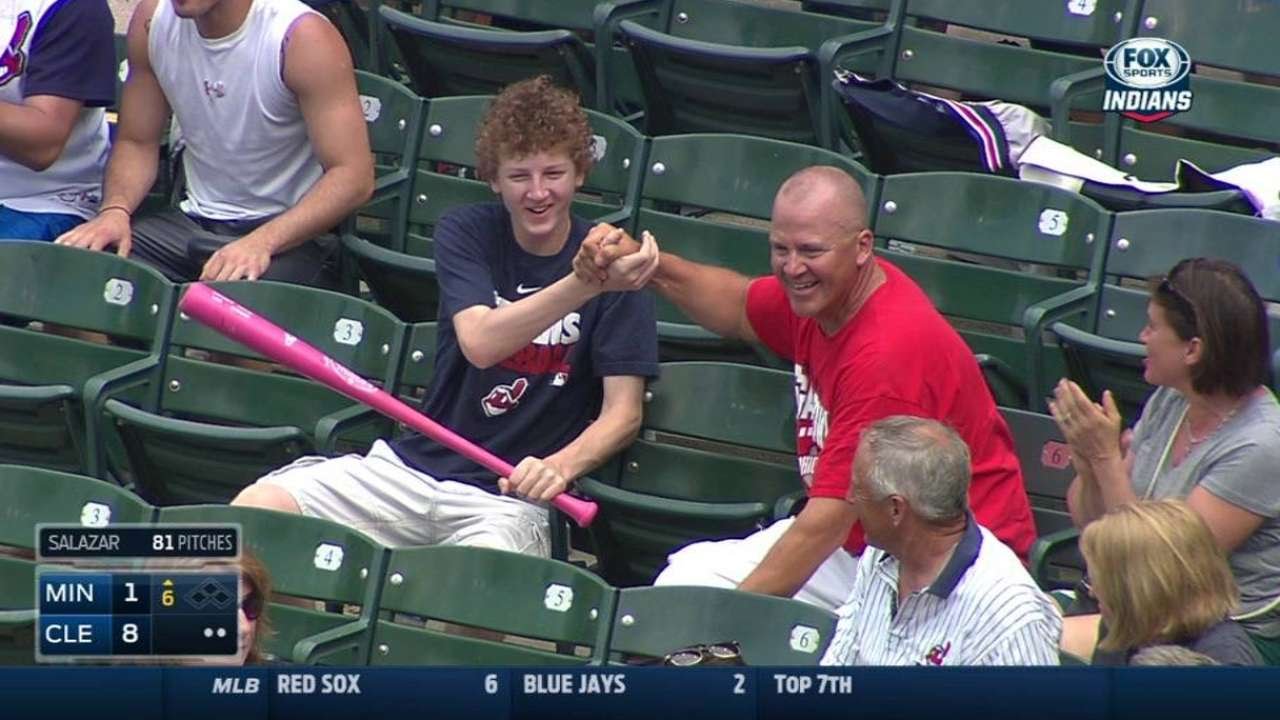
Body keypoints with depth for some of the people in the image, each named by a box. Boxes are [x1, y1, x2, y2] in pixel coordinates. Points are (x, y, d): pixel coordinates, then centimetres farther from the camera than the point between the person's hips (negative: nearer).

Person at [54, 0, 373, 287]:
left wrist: (262, 242, -33)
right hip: (192, 225, 5)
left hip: (290, 235, -5)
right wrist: (115, 210, -11)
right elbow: (136, 144, 11)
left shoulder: (302, 38, -17)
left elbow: (353, 177, -20)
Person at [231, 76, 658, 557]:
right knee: (257, 508, -20)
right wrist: (582, 283, -31)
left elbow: (622, 414, -5)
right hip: (417, 461, 3)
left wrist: (561, 467, -27)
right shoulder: (467, 232, 4)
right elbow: (480, 342, -16)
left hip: (510, 496, -3)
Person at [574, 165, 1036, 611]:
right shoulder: (817, 293, 1)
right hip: (855, 542, 9)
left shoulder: (889, 351, -26)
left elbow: (828, 519, -26)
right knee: (688, 577, -3)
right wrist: (648, 266, 9)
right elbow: (738, 308, 27)